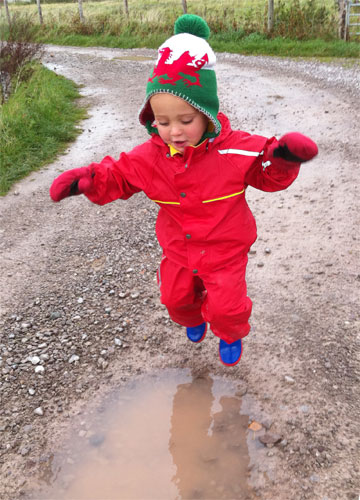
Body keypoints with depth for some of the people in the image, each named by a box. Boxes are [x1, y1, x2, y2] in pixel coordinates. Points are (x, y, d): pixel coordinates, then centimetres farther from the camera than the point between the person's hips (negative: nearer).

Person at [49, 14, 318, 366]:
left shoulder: (236, 150, -23)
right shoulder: (149, 156, -15)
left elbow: (269, 176, -11)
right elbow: (118, 176, -1)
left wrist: (283, 158, -33)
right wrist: (88, 179, -19)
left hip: (225, 248, -3)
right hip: (178, 248, 4)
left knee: (225, 306, 2)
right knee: (176, 297, 20)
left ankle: (231, 336, 41)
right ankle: (192, 320, 58)